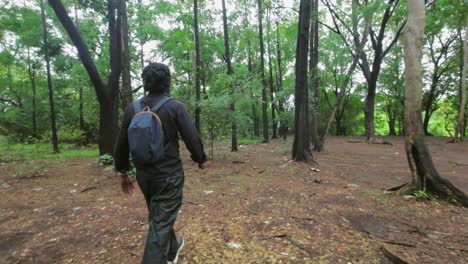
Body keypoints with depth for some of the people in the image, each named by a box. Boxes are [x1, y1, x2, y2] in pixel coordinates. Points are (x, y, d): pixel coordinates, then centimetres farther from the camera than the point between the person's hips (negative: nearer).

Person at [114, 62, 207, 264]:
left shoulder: (132, 108, 0)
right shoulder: (175, 106, -13)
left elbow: (121, 144, 4)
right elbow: (192, 138, -13)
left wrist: (122, 172, 15)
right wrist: (200, 159, 6)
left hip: (144, 175, 6)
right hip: (169, 174, -5)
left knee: (158, 216, 24)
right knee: (161, 222, 4)